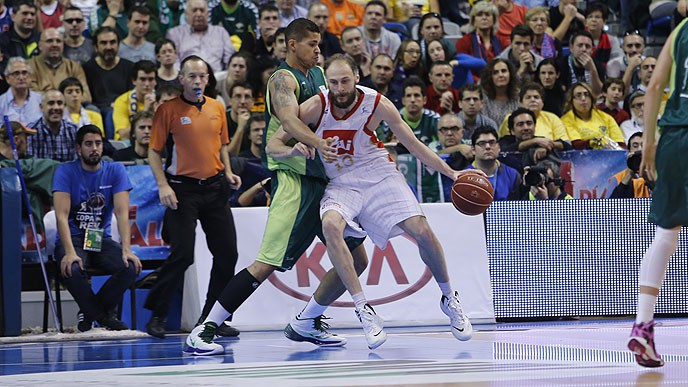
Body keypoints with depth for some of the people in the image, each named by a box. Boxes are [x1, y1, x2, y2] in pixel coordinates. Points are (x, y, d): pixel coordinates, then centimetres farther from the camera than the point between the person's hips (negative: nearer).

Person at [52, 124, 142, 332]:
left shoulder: (115, 170, 0)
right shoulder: (66, 172, -6)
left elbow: (122, 212, -9)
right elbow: (62, 215, -16)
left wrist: (126, 250, -25)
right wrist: (70, 252, -32)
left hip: (102, 239, 2)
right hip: (73, 239, -2)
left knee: (130, 266, -27)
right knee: (72, 269, -36)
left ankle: (88, 312, -4)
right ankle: (103, 315, -8)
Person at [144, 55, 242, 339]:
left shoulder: (217, 108, 11)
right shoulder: (168, 110, -3)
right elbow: (154, 151, -3)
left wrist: (227, 172, 7)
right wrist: (163, 185, -14)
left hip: (214, 187, 5)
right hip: (182, 190, -5)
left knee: (227, 254, 1)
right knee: (182, 254, -14)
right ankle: (157, 316, -2)